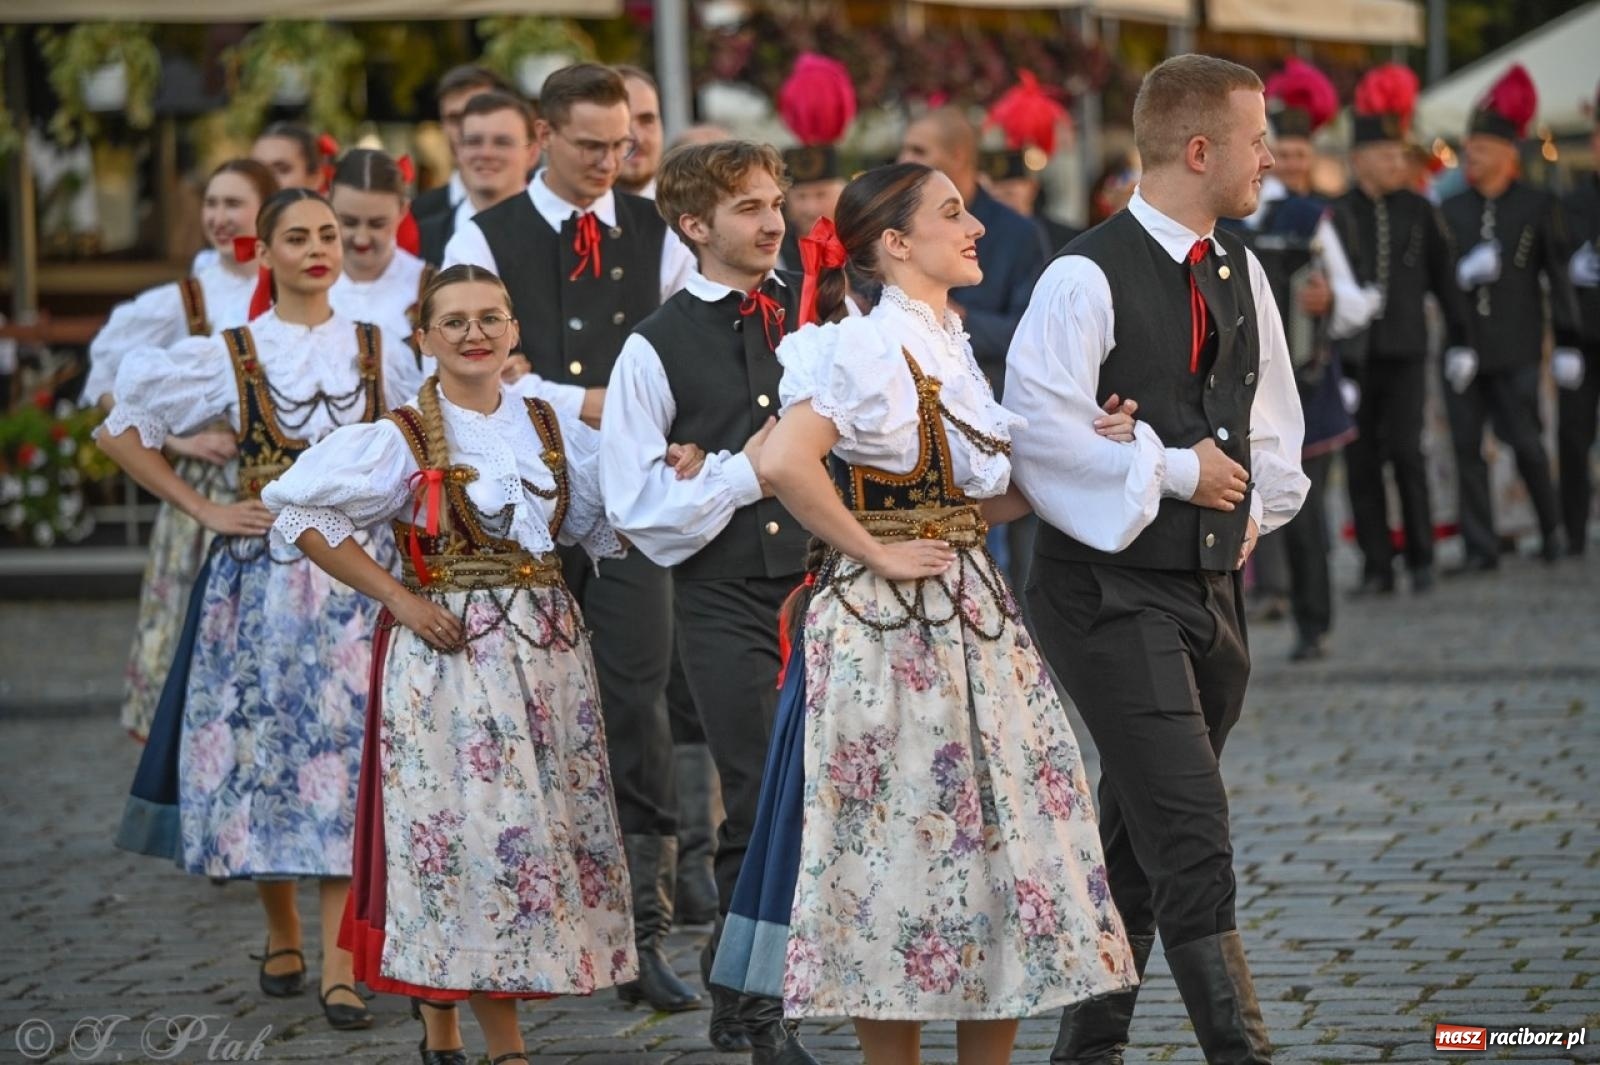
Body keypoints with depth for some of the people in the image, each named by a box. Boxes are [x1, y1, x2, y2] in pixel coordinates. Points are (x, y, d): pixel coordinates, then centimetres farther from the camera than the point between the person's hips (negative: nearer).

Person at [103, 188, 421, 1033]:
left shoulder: (382, 354, 6)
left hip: (357, 574, 0)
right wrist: (202, 509, 1)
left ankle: (339, 963, -7)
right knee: (261, 747, 1)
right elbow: (121, 430, 8)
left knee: (347, 754, -7)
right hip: (259, 575, 0)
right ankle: (282, 932, 21)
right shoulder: (228, 358, 2)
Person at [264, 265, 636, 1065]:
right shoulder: (401, 439, -5)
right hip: (449, 650, -5)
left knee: (549, 831, 6)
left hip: (550, 646, 5)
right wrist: (396, 596, -11)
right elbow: (298, 511, -8)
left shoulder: (551, 426, 9)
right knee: (471, 829, -8)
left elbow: (608, 525, 16)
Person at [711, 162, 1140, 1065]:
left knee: (1006, 835, 8)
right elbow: (786, 463, -28)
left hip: (970, 614, 9)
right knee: (904, 840, -2)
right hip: (887, 626, -9)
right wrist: (875, 553, -19)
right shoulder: (869, 348, -14)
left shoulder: (952, 347, 13)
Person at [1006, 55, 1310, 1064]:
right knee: (1194, 842, -14)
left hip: (1214, 587, 8)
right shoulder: (1088, 278, -14)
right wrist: (1174, 471, -14)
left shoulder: (1239, 272, 11)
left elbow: (1274, 413, 23)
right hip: (1116, 591, -8)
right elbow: (1041, 430, -20)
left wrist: (1259, 504, 8)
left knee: (1138, 844, 15)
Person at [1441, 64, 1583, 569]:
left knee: (1525, 443, 0)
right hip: (1462, 348, 3)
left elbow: (1559, 276, 1)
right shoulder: (1451, 210, 10)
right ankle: (1481, 548, 6)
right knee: (1466, 447, 0)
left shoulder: (1539, 207, 1)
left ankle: (1552, 527, 23)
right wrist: (1463, 273, -13)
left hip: (1516, 350, -3)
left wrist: (1567, 343, -2)